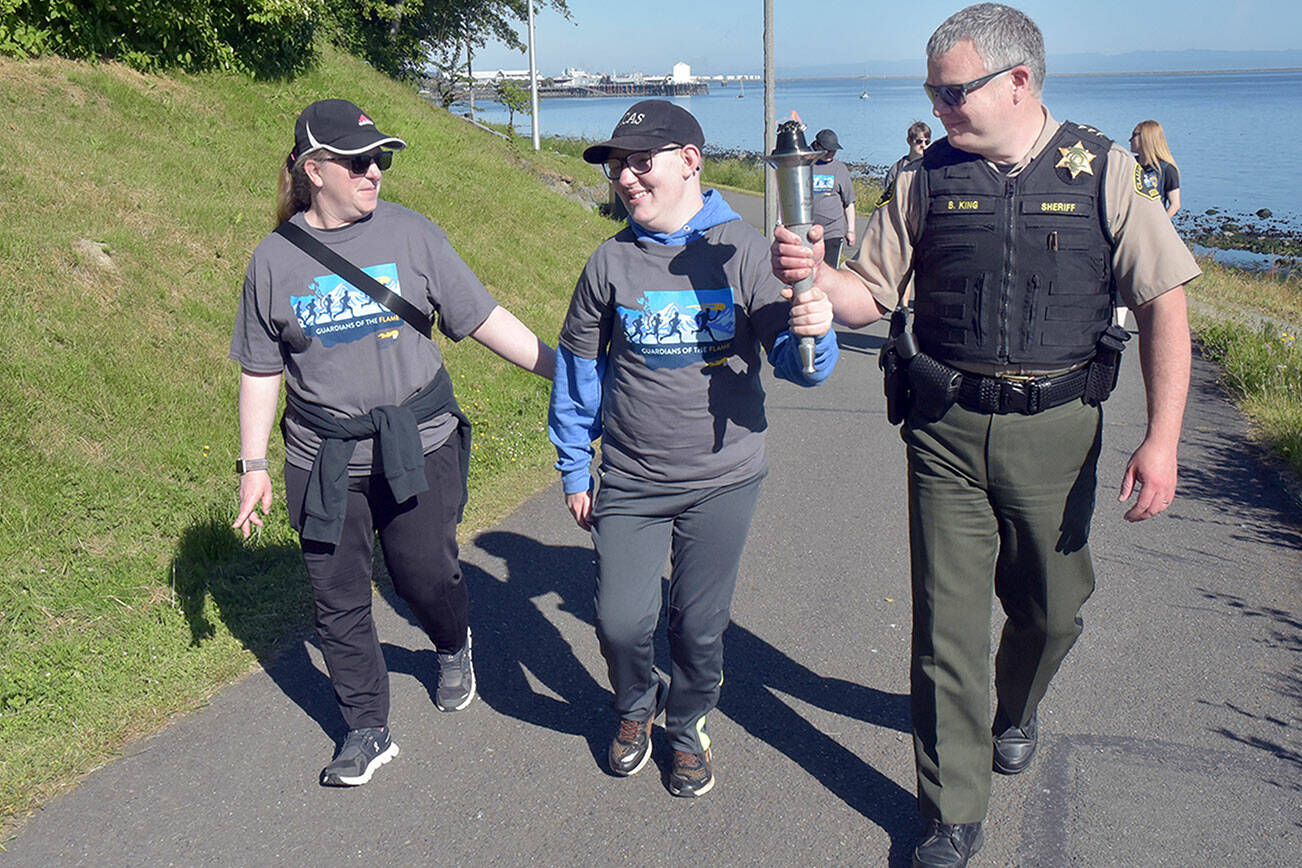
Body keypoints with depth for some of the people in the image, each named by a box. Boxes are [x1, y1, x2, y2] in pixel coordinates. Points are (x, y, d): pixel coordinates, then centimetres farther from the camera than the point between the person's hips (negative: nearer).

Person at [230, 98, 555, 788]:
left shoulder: (410, 234, -2)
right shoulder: (275, 260, 1)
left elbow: (483, 319, 0)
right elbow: (261, 370, 7)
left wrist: (563, 368, -4)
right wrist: (254, 465, 5)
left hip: (418, 447, -1)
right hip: (323, 464, 2)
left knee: (426, 575, 1)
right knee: (338, 601, 7)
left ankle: (453, 647, 38)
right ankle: (367, 731, 26)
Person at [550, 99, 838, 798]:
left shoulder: (739, 250, -7)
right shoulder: (611, 262, -2)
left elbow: (793, 363, -7)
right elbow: (579, 370, 8)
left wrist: (814, 332, -31)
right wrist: (573, 471, 11)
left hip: (723, 479, -1)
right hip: (630, 483, 1)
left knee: (699, 623, 11)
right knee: (620, 621, -1)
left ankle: (687, 724, 40)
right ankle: (636, 706, 34)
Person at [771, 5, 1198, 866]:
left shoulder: (1104, 172, -3)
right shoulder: (926, 180, 2)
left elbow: (1164, 302, -3)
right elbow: (871, 295, 5)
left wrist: (1162, 438, -10)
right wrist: (814, 272, -18)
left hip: (1055, 433, 0)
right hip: (947, 432, 1)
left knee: (1051, 609, 15)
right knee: (947, 625, 2)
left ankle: (1016, 709, 50)